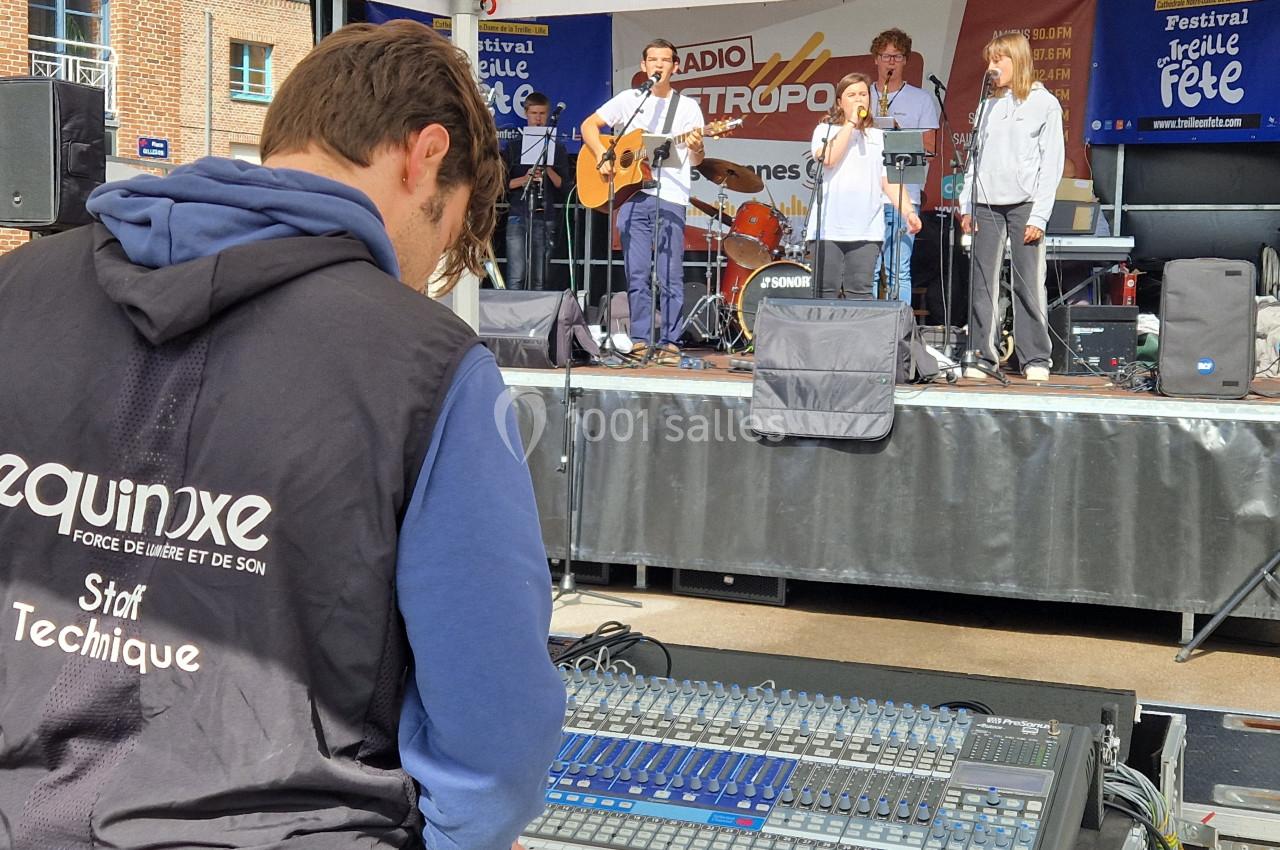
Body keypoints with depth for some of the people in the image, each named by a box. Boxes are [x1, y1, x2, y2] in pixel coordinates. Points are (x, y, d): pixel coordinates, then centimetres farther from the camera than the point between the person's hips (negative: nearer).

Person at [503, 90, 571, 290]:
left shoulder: (556, 148, 10)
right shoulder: (514, 146, 10)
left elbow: (562, 185, 3)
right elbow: (502, 182, 5)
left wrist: (548, 169, -13)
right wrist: (524, 179, -11)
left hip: (545, 217, 0)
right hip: (518, 215, 0)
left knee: (539, 279, 2)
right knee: (516, 278, -8)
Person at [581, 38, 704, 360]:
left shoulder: (688, 107, 9)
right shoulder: (629, 99, 12)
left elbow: (696, 161, 4)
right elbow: (589, 125, 12)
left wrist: (696, 148, -20)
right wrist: (602, 155, -4)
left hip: (671, 200, -1)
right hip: (631, 196, 1)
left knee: (670, 277, -3)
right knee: (636, 275, 2)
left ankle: (669, 342, 4)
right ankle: (641, 339, 9)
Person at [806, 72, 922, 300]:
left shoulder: (880, 137, 17)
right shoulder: (825, 130, 10)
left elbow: (890, 180, 11)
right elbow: (828, 158, -11)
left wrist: (908, 211, -3)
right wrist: (851, 123, -5)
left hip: (866, 230, 1)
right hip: (828, 227, -1)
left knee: (860, 293, -3)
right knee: (826, 292, -1)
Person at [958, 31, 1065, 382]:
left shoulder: (1044, 103, 4)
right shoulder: (987, 106, 18)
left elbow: (1052, 163, -2)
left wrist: (1039, 216, -10)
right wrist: (966, 206, 7)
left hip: (1024, 204, -4)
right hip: (986, 204, 4)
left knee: (1029, 284, -5)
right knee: (982, 284, 0)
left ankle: (1036, 359, 1)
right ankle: (982, 357, 5)